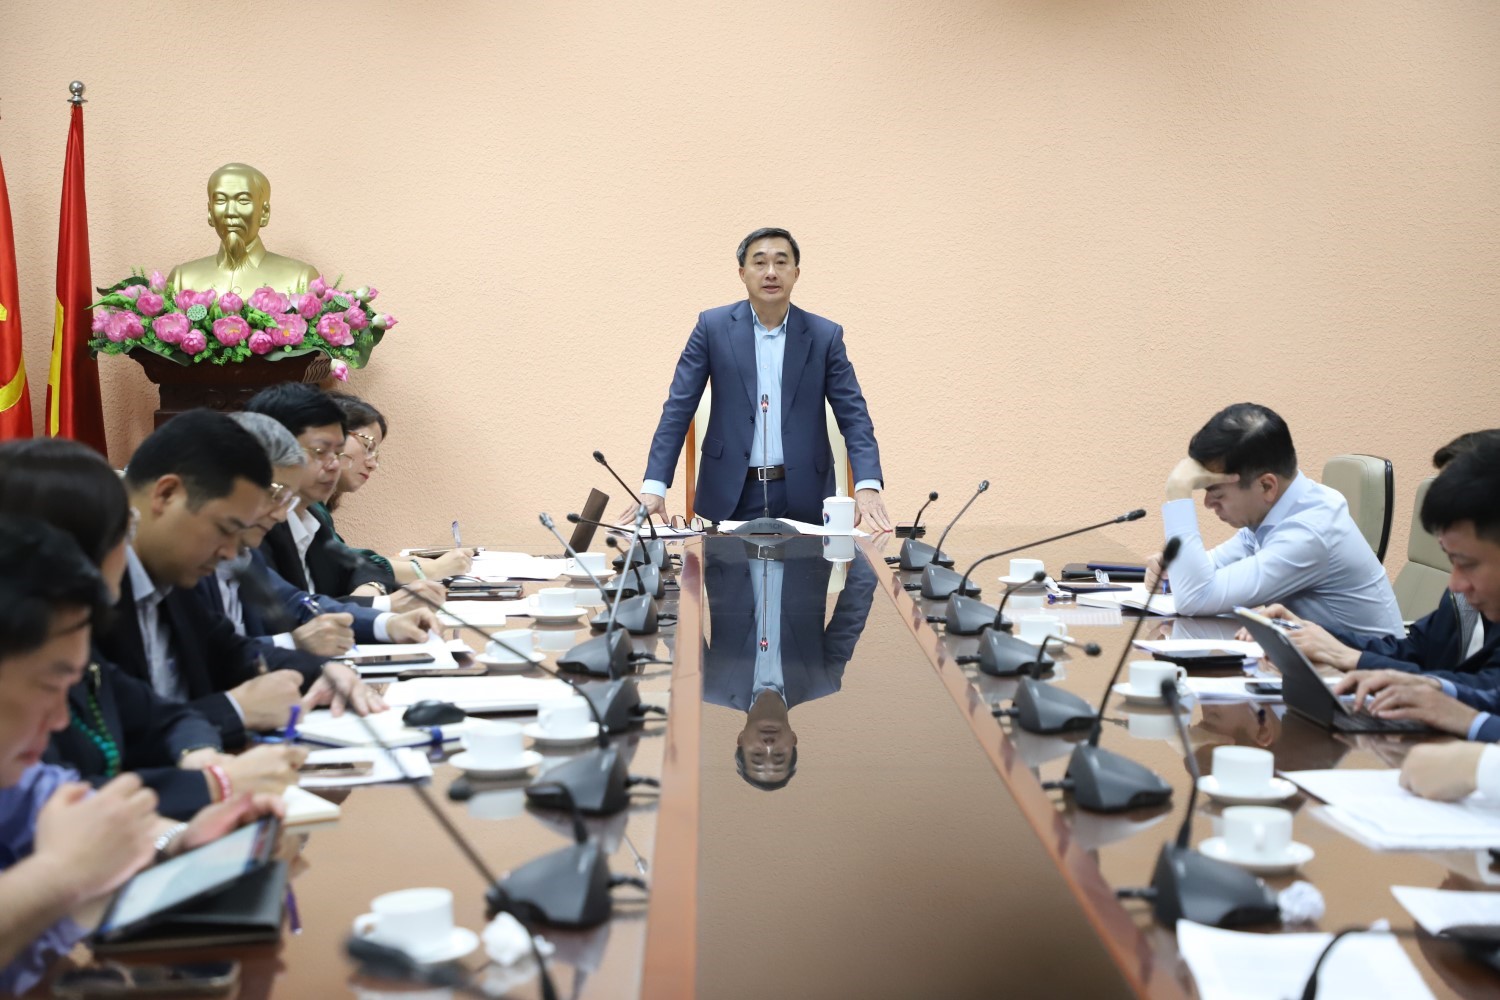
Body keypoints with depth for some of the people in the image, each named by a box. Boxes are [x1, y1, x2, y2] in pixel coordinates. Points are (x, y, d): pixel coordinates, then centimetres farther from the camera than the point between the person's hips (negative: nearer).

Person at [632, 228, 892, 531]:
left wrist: (868, 486, -19)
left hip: (802, 496, 1)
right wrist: (654, 486, -13)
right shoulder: (713, 326, 1)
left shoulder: (825, 335, 2)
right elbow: (679, 408, -1)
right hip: (730, 494, 0)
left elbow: (853, 415, -2)